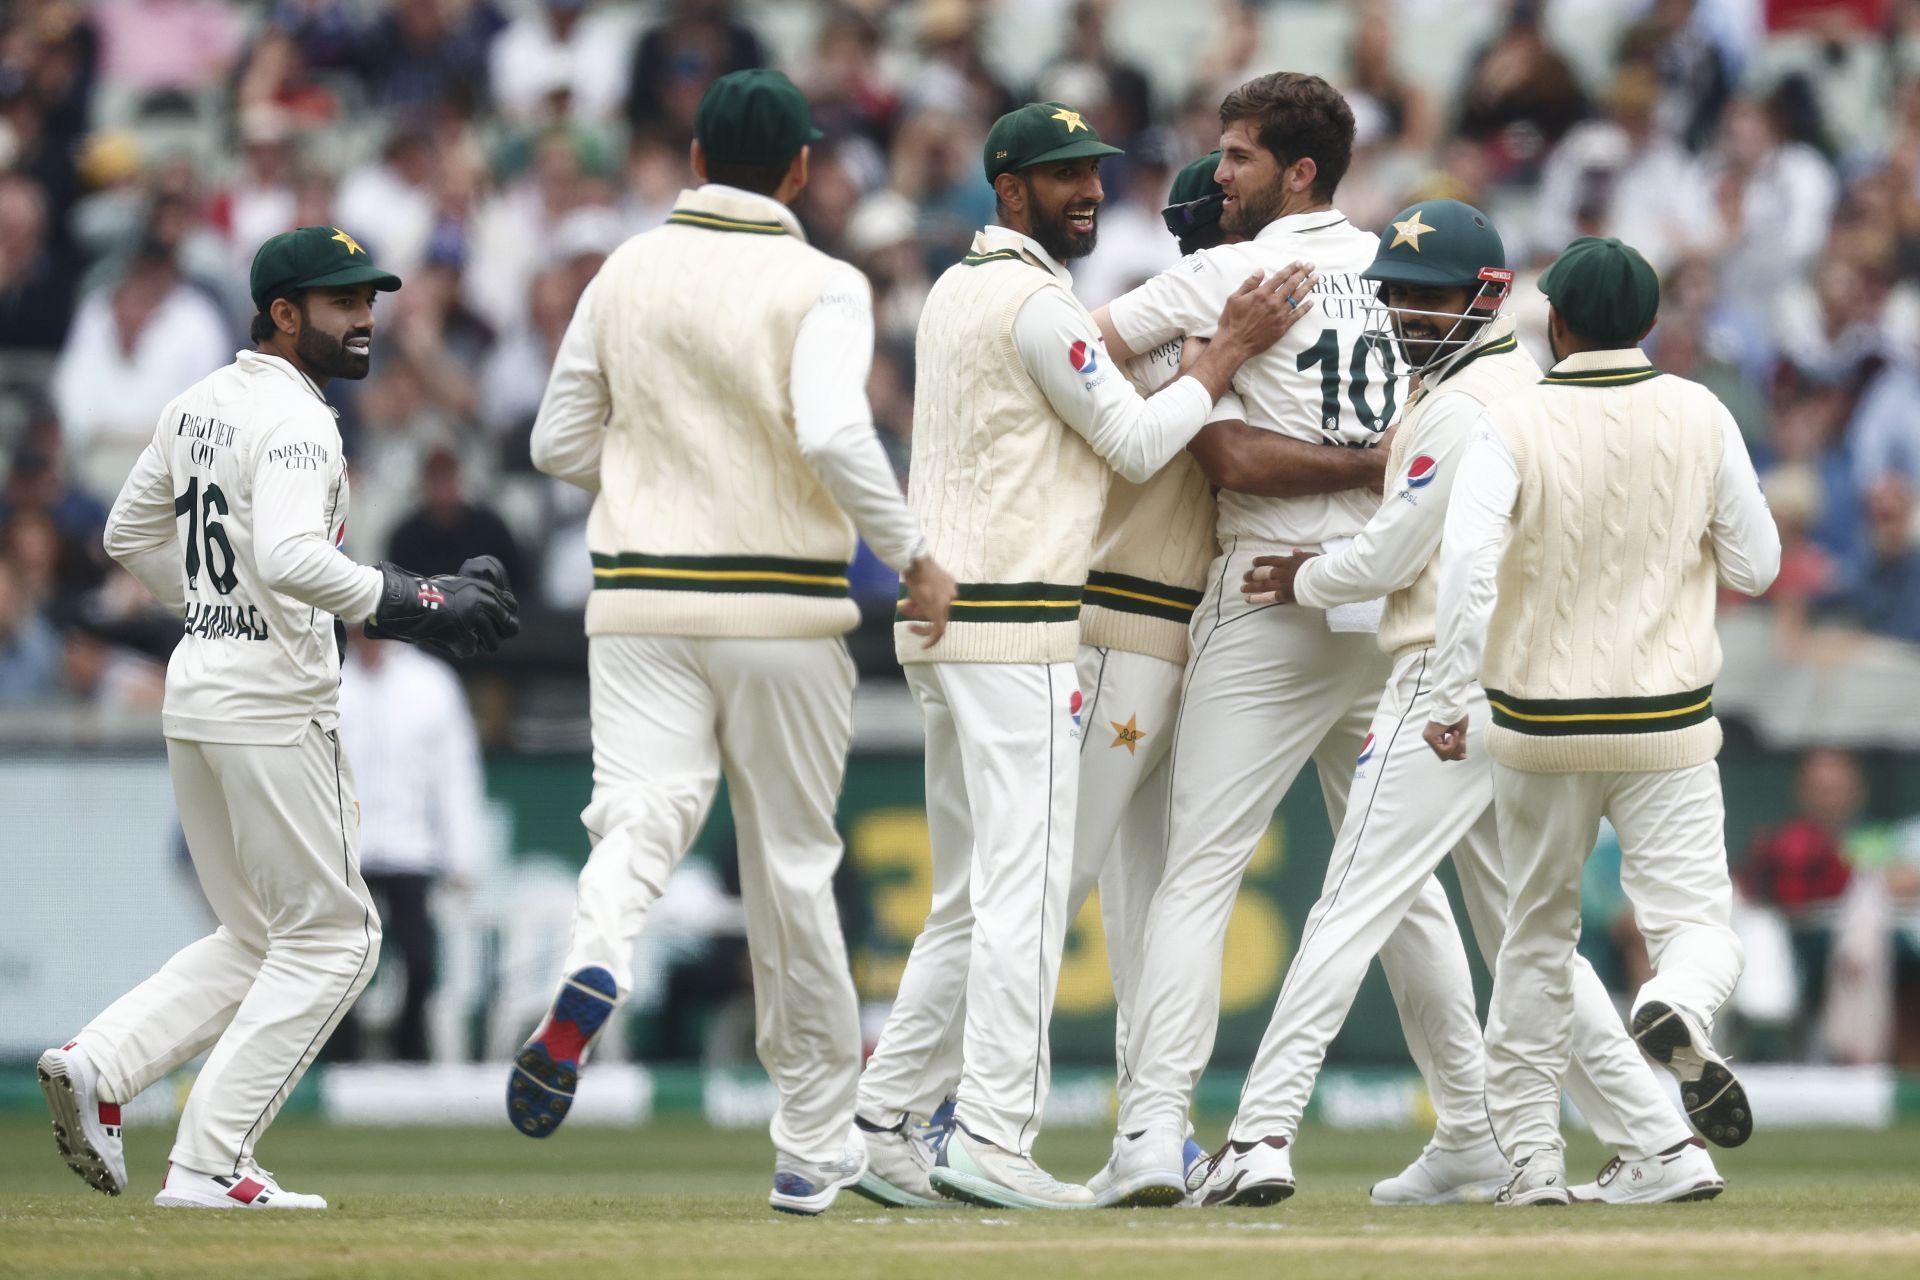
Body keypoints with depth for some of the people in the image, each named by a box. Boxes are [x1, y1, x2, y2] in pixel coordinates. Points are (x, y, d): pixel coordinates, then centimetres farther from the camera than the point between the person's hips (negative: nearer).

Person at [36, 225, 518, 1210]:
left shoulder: (197, 406, 13)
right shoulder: (292, 419, -15)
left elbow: (129, 535, 23)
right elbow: (289, 556, -31)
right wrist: (407, 604, -30)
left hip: (194, 694, 9)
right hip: (273, 704, -9)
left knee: (257, 939, 18)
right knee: (329, 936, 1)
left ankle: (99, 1063, 0)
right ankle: (206, 1167, -4)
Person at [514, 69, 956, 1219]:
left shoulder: (626, 273, 8)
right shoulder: (821, 286, -6)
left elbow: (561, 444, 11)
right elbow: (834, 434, -21)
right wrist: (913, 554, -10)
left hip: (642, 598, 2)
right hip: (782, 601, -2)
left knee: (638, 821, -9)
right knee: (793, 865, 9)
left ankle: (594, 971, -45)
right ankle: (815, 1144, 17)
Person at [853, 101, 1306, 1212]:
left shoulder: (957, 292, 19)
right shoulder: (1038, 303, -11)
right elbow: (1136, 444, -12)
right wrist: (1234, 349, -7)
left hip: (940, 618, 10)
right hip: (1019, 629, -10)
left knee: (970, 901, 14)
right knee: (1026, 888, -10)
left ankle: (880, 1124, 12)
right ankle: (992, 1141, -15)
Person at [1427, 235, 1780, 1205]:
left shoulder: (1515, 424, -6)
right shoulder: (1700, 418, 0)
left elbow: (1469, 553, -20)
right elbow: (1755, 566, 4)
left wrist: (1449, 697, -19)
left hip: (1538, 727, 0)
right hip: (1666, 726, 0)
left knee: (1537, 937, 15)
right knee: (1695, 918, 1)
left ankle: (1530, 1153, 13)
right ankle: (1678, 1015, -35)